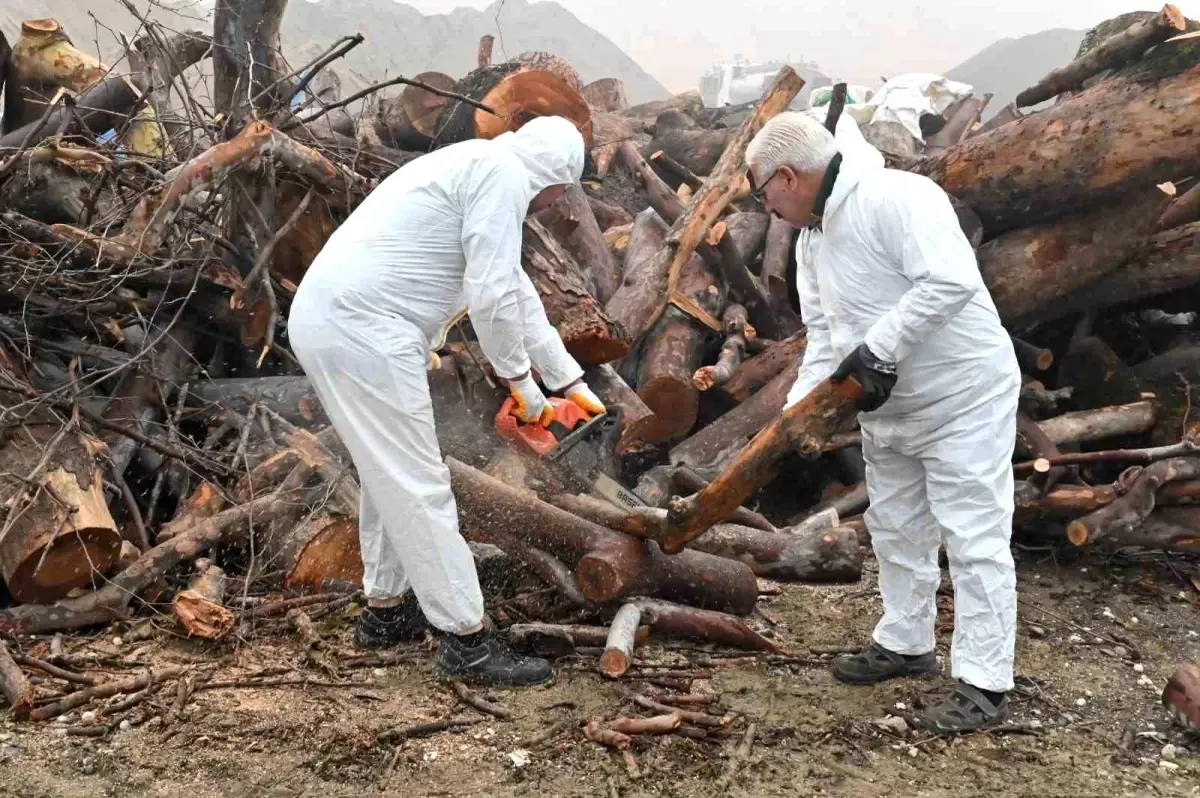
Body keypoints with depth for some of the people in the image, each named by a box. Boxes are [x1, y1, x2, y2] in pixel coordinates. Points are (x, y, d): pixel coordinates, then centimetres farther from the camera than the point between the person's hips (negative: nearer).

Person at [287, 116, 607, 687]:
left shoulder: (476, 172, 24)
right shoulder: (504, 174, -7)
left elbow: (519, 296, 29)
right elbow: (492, 297, -15)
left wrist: (571, 382, 32)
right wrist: (521, 380, 0)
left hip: (330, 320, 10)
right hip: (362, 331, -10)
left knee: (391, 477, 21)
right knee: (419, 488, -5)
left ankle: (385, 610, 33)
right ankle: (466, 640, 3)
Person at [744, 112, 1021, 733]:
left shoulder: (896, 198, -24)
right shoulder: (812, 238, 5)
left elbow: (951, 281, -35)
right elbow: (824, 335, 7)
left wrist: (879, 347, -30)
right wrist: (797, 410, -4)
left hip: (963, 398, -9)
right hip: (888, 406, 10)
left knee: (973, 538, -4)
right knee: (896, 529, 20)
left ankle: (983, 686, 3)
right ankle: (905, 643, 37)